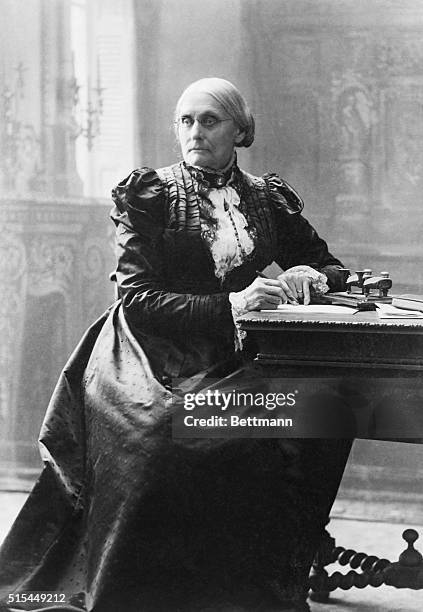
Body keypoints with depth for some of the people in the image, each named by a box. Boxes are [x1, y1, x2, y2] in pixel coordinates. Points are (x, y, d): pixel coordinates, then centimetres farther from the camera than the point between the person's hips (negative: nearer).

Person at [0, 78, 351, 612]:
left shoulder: (268, 198, 16)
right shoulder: (148, 194, 4)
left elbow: (328, 267, 24)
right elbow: (135, 298, -6)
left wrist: (307, 276, -3)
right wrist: (228, 305, -18)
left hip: (228, 360, 3)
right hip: (149, 361, -3)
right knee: (166, 441, -34)